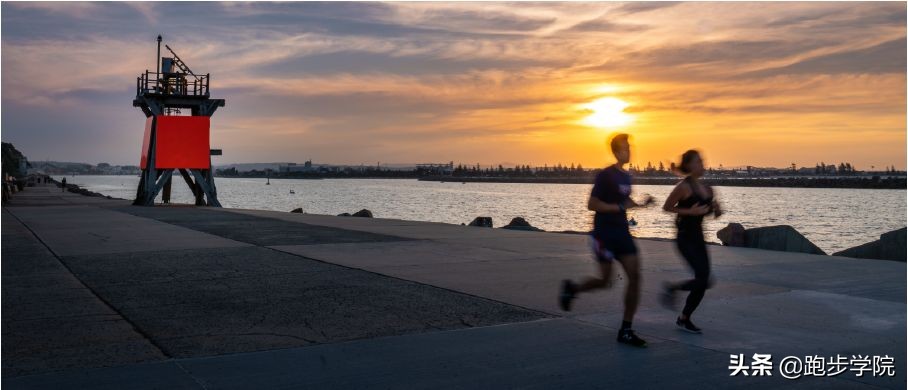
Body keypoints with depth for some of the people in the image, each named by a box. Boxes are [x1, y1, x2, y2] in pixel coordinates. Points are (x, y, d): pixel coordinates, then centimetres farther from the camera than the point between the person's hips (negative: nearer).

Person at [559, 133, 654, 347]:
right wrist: (620, 207, -21)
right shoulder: (605, 175, -13)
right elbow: (592, 204, -18)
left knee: (635, 276, -4)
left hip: (622, 233, 7)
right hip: (604, 234, -7)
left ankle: (626, 330, 3)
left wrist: (641, 204, 10)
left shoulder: (626, 176, 11)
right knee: (606, 281, -2)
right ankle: (571, 288, 29)